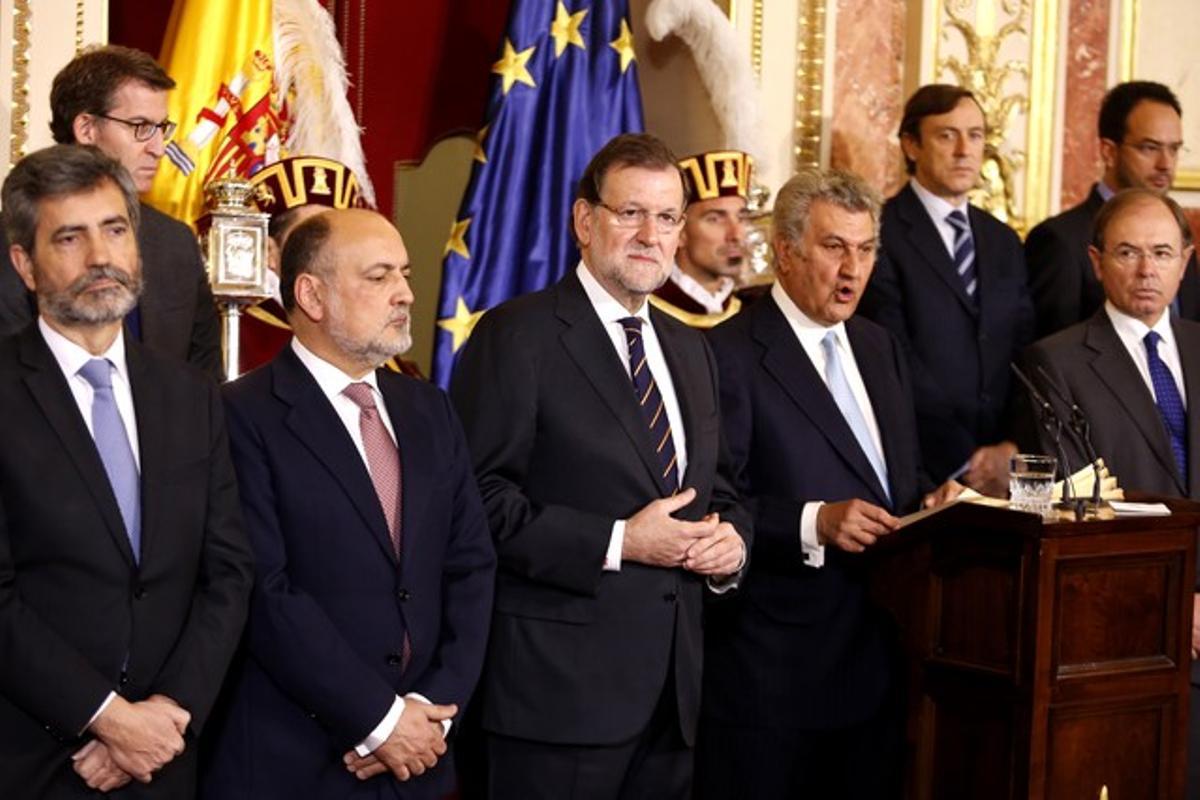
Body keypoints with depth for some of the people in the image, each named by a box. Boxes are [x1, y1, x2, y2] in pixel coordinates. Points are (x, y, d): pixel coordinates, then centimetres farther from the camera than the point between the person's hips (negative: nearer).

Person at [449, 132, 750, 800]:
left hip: (672, 688, 7)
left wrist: (730, 541, 0)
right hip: (560, 686, -7)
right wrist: (616, 544, -17)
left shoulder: (691, 349, 17)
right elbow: (479, 498, -15)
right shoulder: (518, 336, -7)